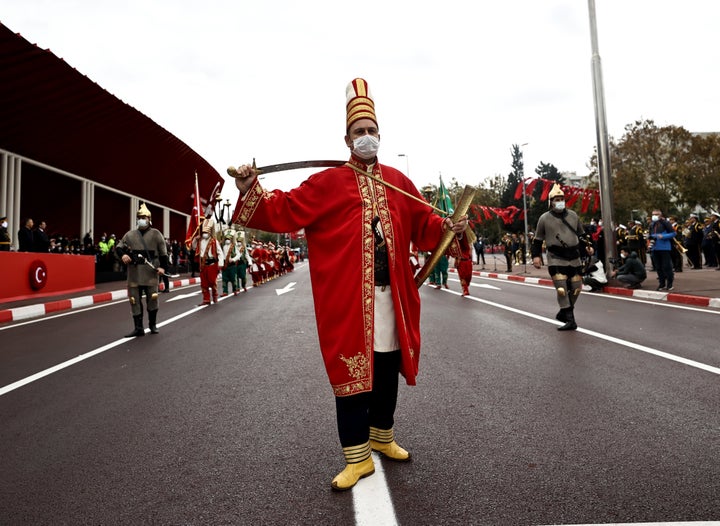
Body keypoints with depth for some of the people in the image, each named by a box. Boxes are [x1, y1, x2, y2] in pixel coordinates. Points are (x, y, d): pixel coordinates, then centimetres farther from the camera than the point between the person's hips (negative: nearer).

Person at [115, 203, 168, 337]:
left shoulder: (156, 234, 3)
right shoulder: (130, 234, 11)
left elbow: (163, 252, 2)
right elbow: (118, 247, 15)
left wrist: (162, 267, -7)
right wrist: (122, 255, -7)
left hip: (150, 272, -3)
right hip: (133, 274, 3)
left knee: (152, 298, 4)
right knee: (134, 300, 3)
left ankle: (153, 325, 22)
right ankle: (138, 328, 9)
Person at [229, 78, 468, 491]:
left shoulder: (398, 182, 11)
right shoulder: (327, 183, 0)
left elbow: (423, 225, 15)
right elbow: (284, 212, -6)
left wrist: (449, 227, -3)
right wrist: (251, 191, -21)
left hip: (392, 298, 4)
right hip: (348, 300, -4)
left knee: (388, 370, 16)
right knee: (351, 372, 3)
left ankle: (383, 437, 39)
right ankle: (358, 457, 19)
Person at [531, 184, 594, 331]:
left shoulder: (573, 215, 12)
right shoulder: (544, 218, 0)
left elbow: (581, 234, 20)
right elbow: (538, 239, 4)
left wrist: (587, 246, 5)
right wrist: (536, 256, -3)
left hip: (574, 257, 5)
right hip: (556, 258, -5)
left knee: (576, 288, 8)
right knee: (562, 289, -14)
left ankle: (564, 313, 29)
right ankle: (570, 320, -6)